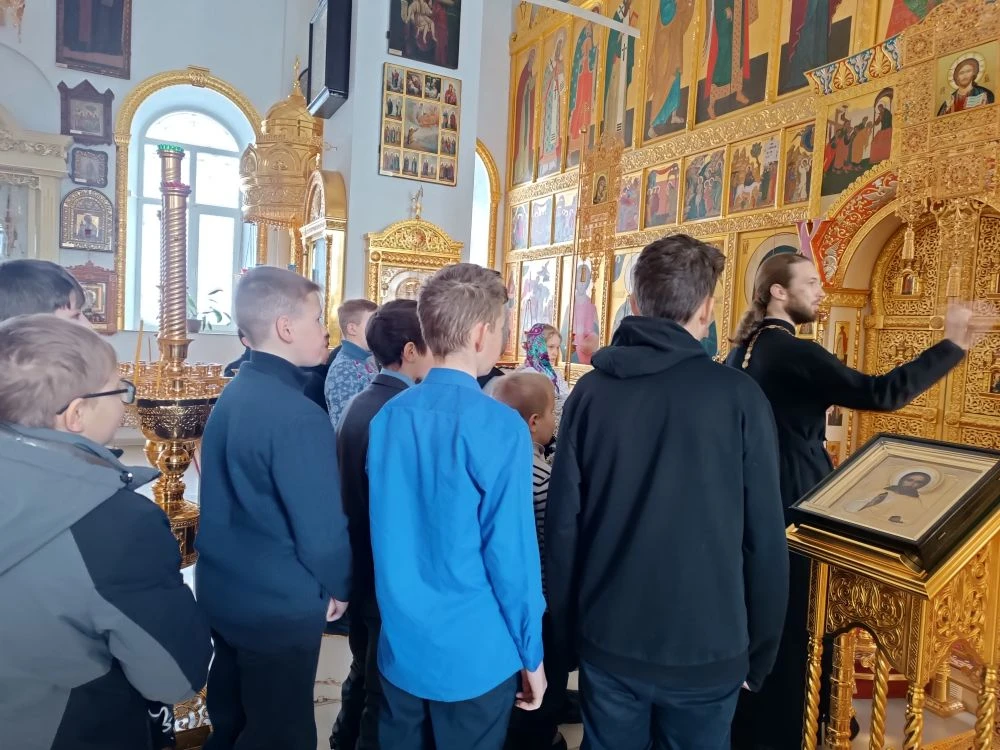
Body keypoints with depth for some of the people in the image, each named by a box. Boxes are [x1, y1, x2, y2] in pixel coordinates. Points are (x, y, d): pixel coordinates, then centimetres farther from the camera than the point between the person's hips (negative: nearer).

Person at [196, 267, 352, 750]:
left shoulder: (232, 395, 2)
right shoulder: (298, 416, -25)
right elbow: (321, 524, -22)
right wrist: (336, 587, -4)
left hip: (223, 591, 8)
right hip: (278, 606, -8)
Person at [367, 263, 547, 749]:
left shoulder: (388, 417, -3)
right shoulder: (500, 426, -20)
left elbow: (384, 533, 6)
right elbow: (511, 553, -17)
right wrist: (531, 654, -4)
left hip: (399, 647, 5)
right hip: (474, 655, -5)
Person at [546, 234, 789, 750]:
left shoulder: (591, 391, -6)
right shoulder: (739, 397, -12)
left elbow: (562, 522, -3)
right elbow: (764, 538, -9)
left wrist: (568, 633, 10)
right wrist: (759, 654, 6)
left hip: (607, 642, 2)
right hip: (706, 649, -1)